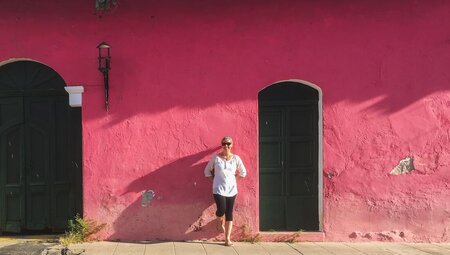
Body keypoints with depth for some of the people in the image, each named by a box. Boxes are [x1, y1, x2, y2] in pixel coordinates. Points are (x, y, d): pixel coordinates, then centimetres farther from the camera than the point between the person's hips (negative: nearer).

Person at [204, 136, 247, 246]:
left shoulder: (236, 158, 0)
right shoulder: (215, 157, -4)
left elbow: (243, 173, 12)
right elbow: (207, 171, 6)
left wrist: (233, 179, 5)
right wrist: (214, 180, 0)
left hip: (231, 189, 2)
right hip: (219, 189, -2)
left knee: (229, 213, 3)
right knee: (222, 209, -16)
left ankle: (228, 238, 11)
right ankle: (219, 220, 22)